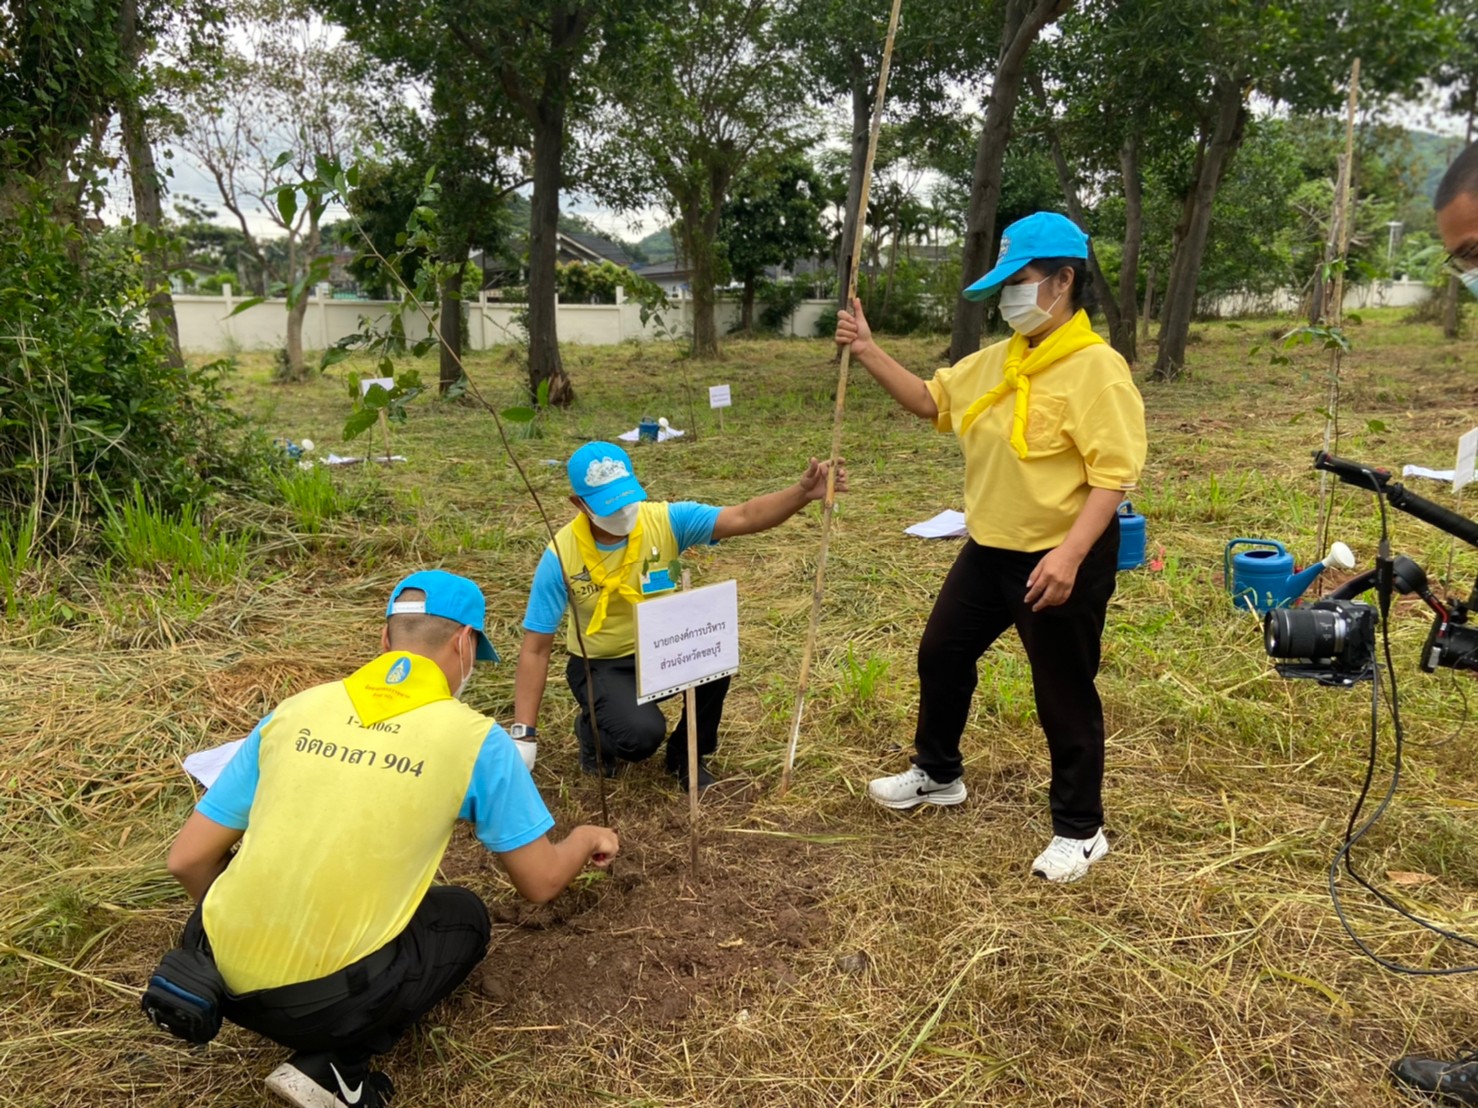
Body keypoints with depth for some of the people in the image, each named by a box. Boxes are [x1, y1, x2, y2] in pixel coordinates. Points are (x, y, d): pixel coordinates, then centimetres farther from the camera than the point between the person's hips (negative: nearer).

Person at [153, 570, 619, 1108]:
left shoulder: (295, 711, 5)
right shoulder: (475, 737, -5)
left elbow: (188, 860, 8)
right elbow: (541, 882, 4)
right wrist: (585, 840, 26)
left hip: (223, 975, 5)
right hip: (327, 996, -5)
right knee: (465, 916, 23)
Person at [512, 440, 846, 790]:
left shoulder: (665, 520, -17)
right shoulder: (561, 555, -21)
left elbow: (743, 517, -25)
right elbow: (536, 649, -17)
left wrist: (803, 493, -43)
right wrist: (523, 732, -21)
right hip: (602, 666, -2)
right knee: (642, 734, -31)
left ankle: (685, 756, -2)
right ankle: (591, 732, 9)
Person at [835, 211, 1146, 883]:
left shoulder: (1096, 368, -18)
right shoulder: (998, 360, 7)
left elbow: (1114, 473, -22)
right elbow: (929, 401, 14)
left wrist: (1069, 555, -31)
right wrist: (868, 353, 1)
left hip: (1060, 560, -8)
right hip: (990, 550, 9)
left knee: (1064, 695, 4)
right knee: (941, 653, 19)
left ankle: (1080, 830, 23)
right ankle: (938, 774, 41)